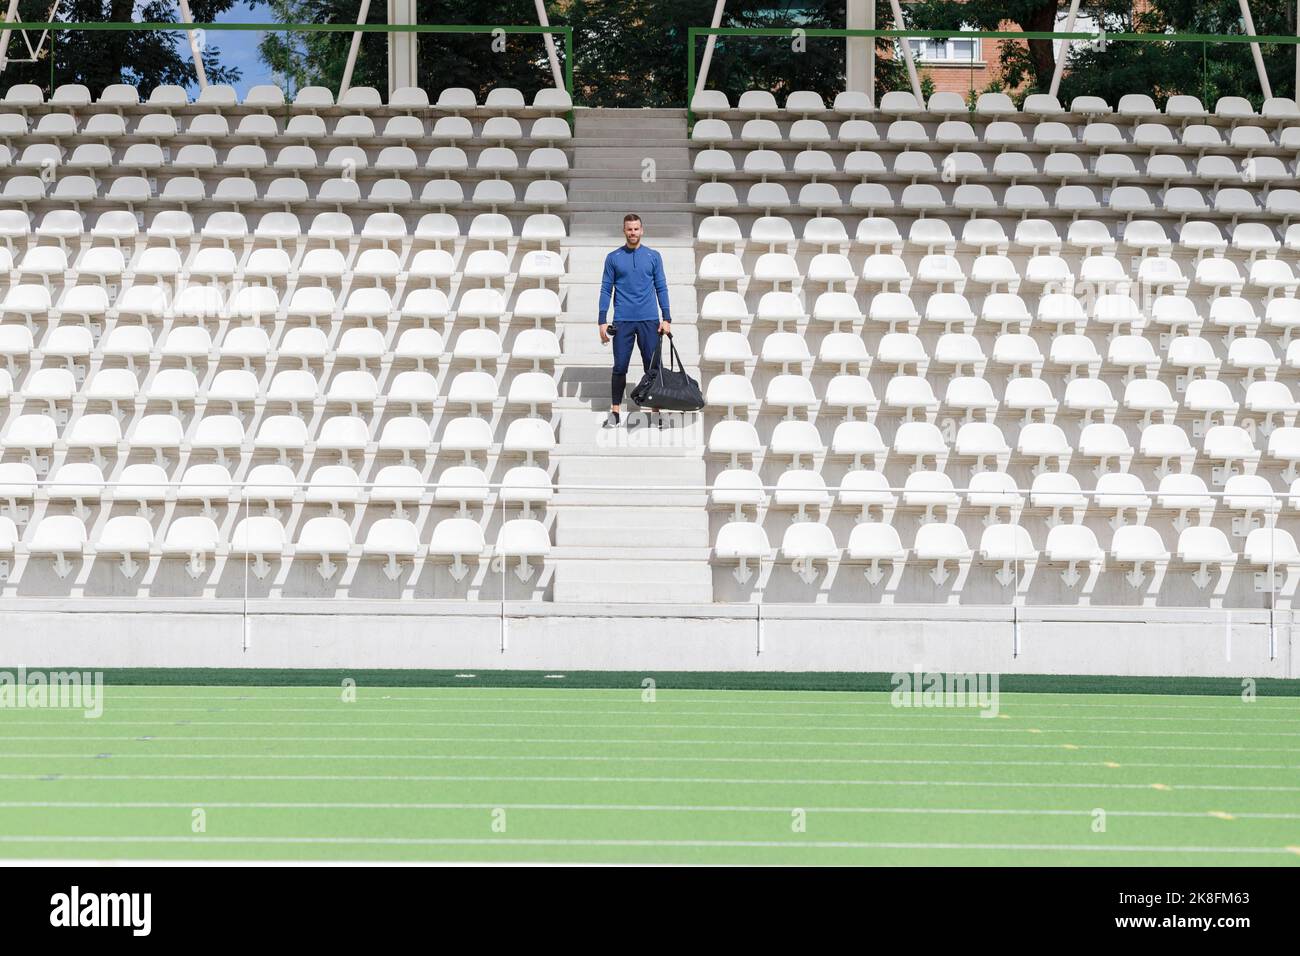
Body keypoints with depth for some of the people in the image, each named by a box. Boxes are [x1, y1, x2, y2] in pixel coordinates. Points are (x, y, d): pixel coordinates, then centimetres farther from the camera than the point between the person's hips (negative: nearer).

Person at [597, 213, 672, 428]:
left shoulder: (653, 256, 6)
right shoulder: (613, 258, 4)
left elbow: (661, 288, 6)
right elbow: (606, 290, 4)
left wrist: (667, 318, -1)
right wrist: (602, 321, -2)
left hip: (649, 321, 1)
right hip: (623, 321, 0)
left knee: (652, 367, 3)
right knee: (620, 367, 1)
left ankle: (656, 410, 10)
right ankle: (615, 412, 9)